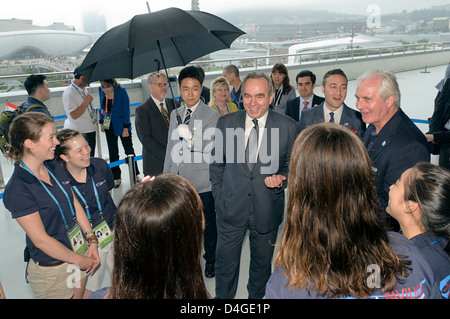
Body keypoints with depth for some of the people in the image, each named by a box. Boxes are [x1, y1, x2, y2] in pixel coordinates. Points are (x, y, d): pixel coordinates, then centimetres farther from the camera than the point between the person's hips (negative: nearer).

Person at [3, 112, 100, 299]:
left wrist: (92, 241, -3)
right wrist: (79, 260, -12)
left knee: (80, 295, 21)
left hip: (80, 251, 6)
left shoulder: (55, 168, -1)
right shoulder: (17, 191, -23)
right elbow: (41, 240, -20)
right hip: (52, 270, -6)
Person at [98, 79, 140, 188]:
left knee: (129, 150, 6)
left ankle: (135, 174, 21)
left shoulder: (121, 91, -16)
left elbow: (126, 110, -13)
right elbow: (102, 106, 12)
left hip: (121, 124, -4)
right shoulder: (101, 90, -3)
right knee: (113, 153, 6)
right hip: (109, 126, 4)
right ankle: (117, 177, 17)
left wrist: (125, 128, -14)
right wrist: (101, 122, 8)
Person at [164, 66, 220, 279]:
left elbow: (209, 151, -14)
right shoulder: (175, 114, 11)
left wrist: (190, 137, -27)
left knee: (208, 224, 11)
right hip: (178, 180, 5)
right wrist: (166, 173, 18)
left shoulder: (211, 116, -9)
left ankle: (211, 259, 35)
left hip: (202, 183, -4)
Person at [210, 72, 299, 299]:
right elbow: (216, 164, 5)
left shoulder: (289, 127, -8)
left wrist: (282, 179, -19)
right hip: (231, 209, 1)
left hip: (267, 210, 0)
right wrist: (219, 196, 1)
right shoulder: (225, 123, -4)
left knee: (262, 263, 21)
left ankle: (256, 296, 49)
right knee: (225, 263, 15)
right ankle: (222, 297, 42)